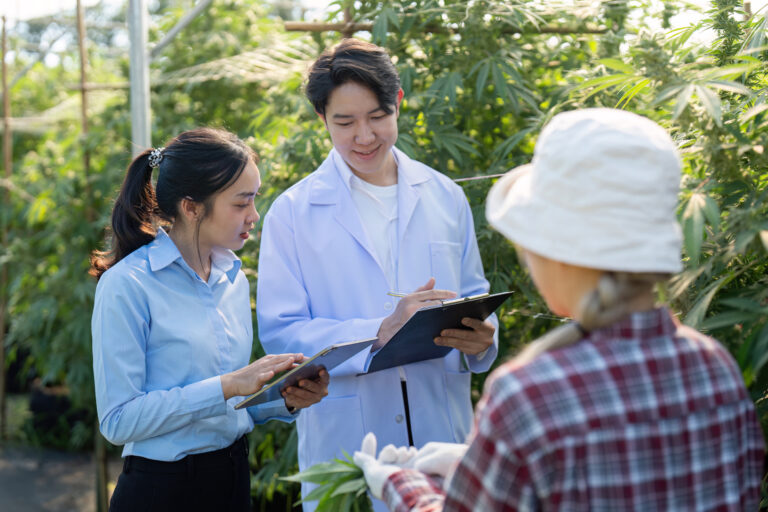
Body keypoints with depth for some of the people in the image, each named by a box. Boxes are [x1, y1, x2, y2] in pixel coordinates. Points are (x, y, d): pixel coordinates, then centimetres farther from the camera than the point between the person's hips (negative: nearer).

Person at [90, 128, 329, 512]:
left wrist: (285, 399, -7)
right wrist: (227, 386, -24)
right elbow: (118, 420, -19)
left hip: (233, 480, 7)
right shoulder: (126, 285, -14)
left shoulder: (234, 279, 7)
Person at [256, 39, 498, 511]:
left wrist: (479, 339, -13)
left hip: (442, 433, 3)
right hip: (344, 442, -2)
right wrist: (379, 334, -22)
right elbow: (279, 332, -8)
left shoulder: (445, 198, 8)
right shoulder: (293, 213, -1)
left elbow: (474, 300, 12)